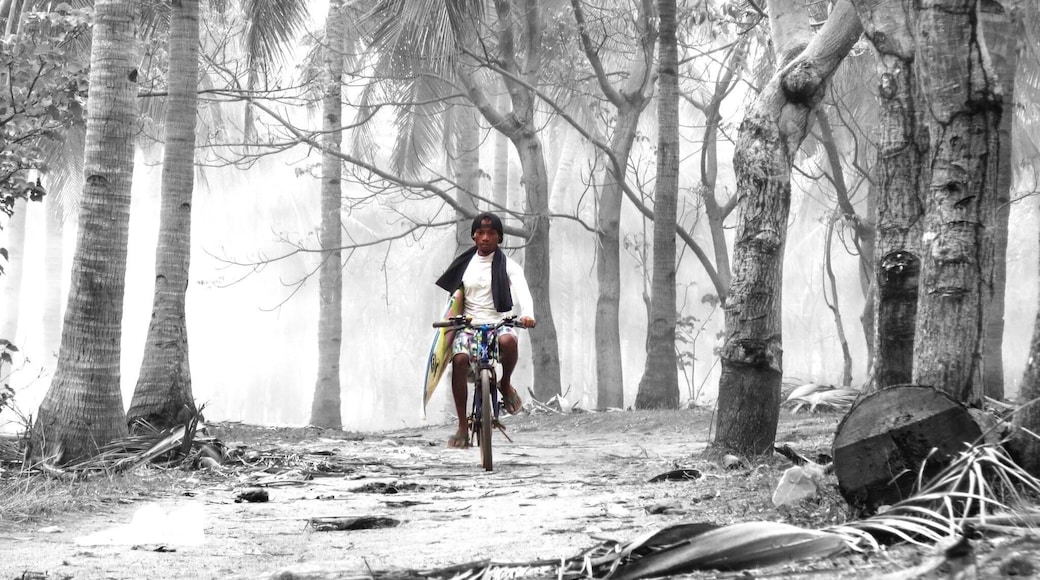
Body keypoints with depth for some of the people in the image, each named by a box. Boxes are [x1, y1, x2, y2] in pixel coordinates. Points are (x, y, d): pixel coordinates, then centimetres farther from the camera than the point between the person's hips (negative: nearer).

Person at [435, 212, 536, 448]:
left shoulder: (507, 265, 3)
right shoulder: (465, 264, 13)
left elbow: (522, 291, -13)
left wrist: (527, 314, -34)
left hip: (498, 321, -2)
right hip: (469, 324, 2)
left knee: (507, 341, -39)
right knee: (459, 360, -27)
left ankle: (506, 384, -5)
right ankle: (462, 427, -20)